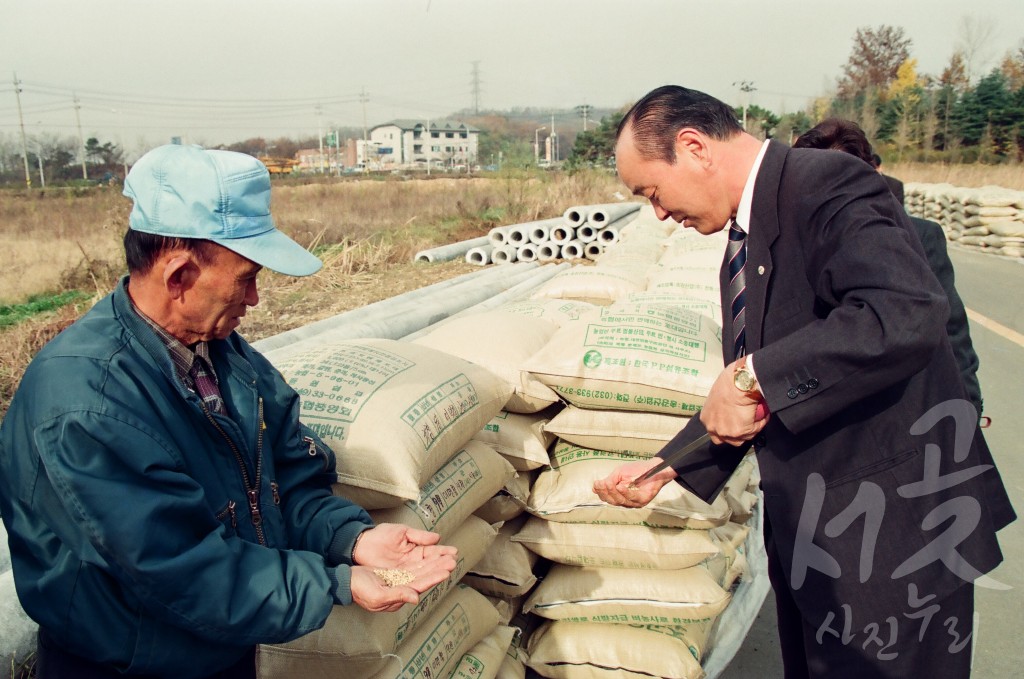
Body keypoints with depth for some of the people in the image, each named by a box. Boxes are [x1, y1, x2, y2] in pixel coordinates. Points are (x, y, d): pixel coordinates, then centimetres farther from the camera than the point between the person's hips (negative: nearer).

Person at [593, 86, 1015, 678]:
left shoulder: (829, 185, -18)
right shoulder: (744, 241, 10)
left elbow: (906, 316, -36)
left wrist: (754, 375, -30)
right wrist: (667, 468, 11)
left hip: (891, 534, -9)